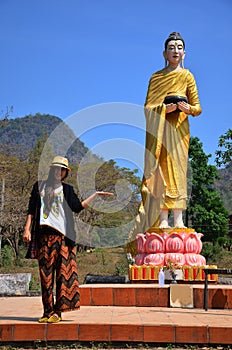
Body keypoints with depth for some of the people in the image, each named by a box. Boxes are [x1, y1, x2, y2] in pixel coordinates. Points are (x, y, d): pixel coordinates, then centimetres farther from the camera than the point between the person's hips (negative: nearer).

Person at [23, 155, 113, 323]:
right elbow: (31, 210, 13)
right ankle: (47, 311, 6)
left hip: (62, 235, -1)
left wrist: (95, 195, 1)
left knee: (62, 273, -7)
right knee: (45, 273, 0)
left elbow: (77, 207, 3)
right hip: (44, 235, 1)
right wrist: (27, 229, 2)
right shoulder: (39, 186, 16)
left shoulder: (67, 189, 15)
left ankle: (57, 311, -4)